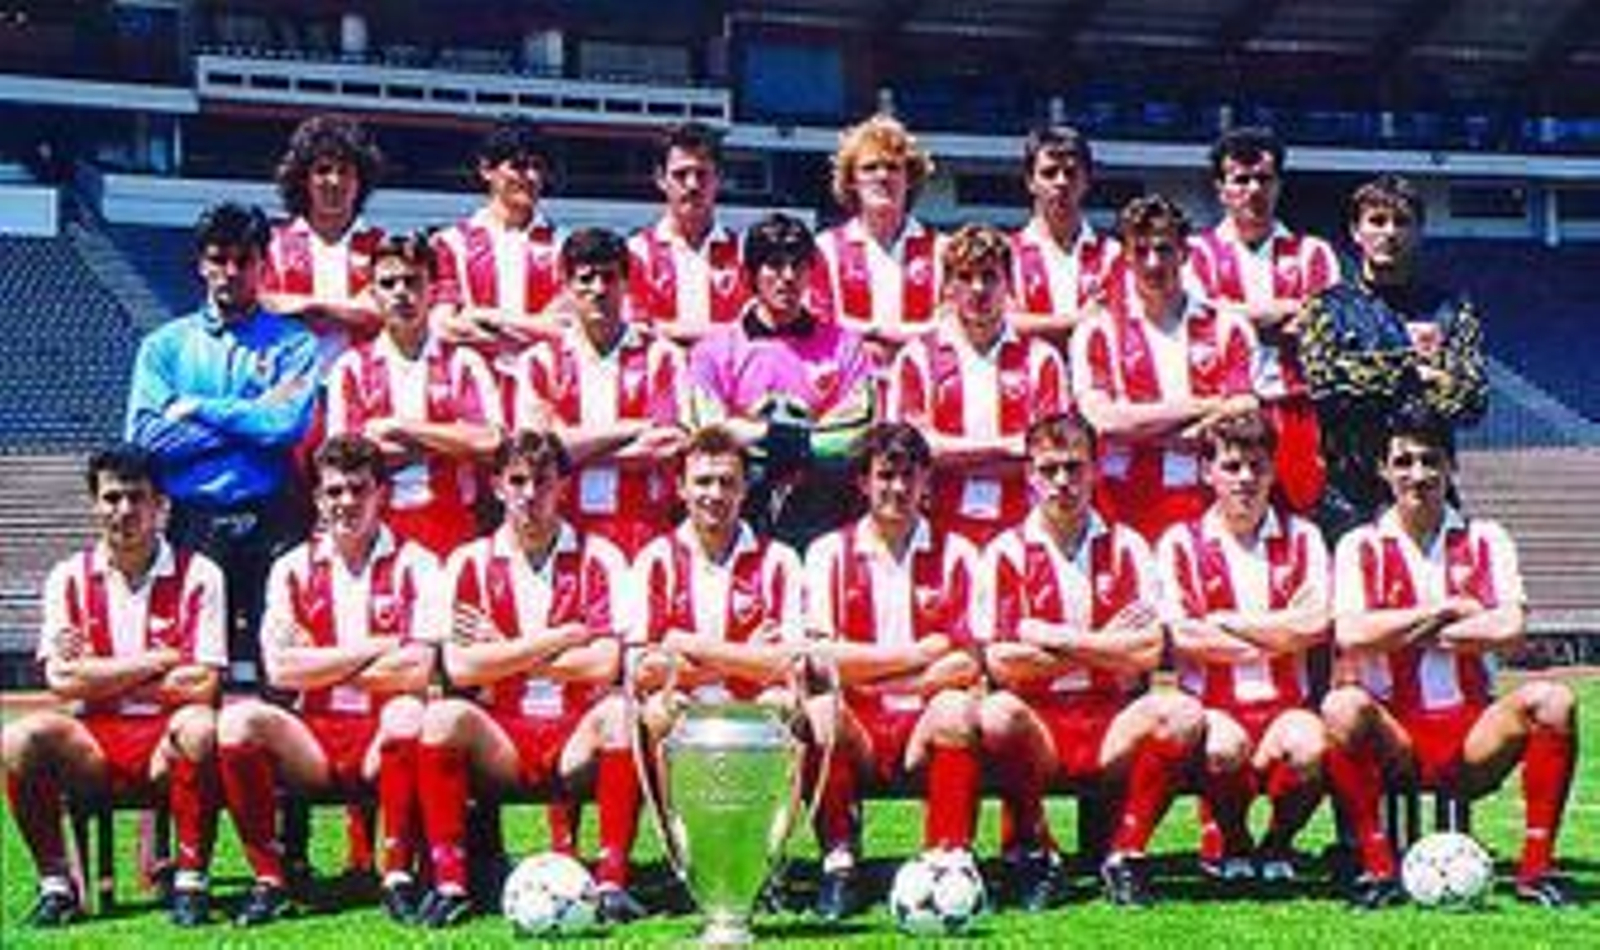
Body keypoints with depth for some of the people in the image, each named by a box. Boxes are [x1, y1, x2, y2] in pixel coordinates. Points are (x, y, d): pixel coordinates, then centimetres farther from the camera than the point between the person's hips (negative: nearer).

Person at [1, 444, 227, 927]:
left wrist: (99, 678, -7)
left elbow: (202, 687, -9)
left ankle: (191, 879, -18)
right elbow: (62, 680, -6)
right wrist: (161, 660, -8)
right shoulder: (69, 578, 6)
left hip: (168, 742, -2)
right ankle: (55, 882, -8)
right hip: (93, 745, 2)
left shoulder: (197, 575, -1)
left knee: (200, 727, -34)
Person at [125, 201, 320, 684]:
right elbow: (145, 437, -1)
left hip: (270, 522, -1)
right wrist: (252, 415, -3)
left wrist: (196, 408, -2)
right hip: (192, 521, 1)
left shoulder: (293, 344, 9)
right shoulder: (165, 345, 14)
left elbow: (288, 425, -9)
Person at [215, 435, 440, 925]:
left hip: (382, 739, -2)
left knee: (407, 713, -35)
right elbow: (280, 669, -4)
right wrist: (374, 649, -8)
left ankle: (399, 875, -21)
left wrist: (321, 667, -4)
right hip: (311, 741, 3)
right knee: (238, 721, -24)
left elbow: (416, 671, -12)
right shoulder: (293, 569, 9)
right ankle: (269, 879, -13)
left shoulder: (413, 566, 1)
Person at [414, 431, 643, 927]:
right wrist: (560, 637, -9)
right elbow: (460, 668, -8)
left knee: (619, 713, -31)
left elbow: (604, 664, -10)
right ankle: (449, 883, -22)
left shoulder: (598, 558, 3)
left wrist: (504, 654, -5)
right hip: (497, 742, 1)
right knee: (443, 717, -28)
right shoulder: (470, 563, 5)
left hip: (577, 738, -1)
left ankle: (612, 881, -26)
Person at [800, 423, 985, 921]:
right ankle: (840, 863, -21)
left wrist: (873, 676, -7)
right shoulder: (829, 553, 7)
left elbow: (967, 666, -2)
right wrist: (920, 653, -5)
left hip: (923, 729, 0)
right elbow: (822, 658, -5)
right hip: (855, 733, 0)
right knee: (819, 709, -31)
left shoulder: (955, 554, 7)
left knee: (957, 708, -31)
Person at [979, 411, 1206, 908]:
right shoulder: (1006, 552, 4)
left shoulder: (1125, 546, 9)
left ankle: (1123, 851, -8)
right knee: (996, 714, -33)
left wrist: (1057, 639, -7)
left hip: (1114, 726, 2)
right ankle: (1031, 851, -8)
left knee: (1182, 713, -27)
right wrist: (1101, 645, -4)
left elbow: (1149, 652, -4)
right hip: (1038, 726, -1)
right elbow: (1000, 663, -7)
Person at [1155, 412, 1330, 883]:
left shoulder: (1301, 538, 11)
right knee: (1224, 746, -35)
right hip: (1214, 707, -1)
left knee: (1309, 747, -32)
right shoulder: (1182, 542, 6)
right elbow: (1180, 638, -7)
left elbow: (1314, 626, -4)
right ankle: (1228, 841, 0)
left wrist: (1226, 622, -3)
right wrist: (1273, 641, -3)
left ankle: (1277, 844, 1)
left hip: (1285, 706, 1)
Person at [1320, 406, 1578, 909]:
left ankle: (1536, 866, -16)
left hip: (1474, 738, 1)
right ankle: (1376, 866, -20)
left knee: (1552, 700, -26)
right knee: (1343, 706, -33)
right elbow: (1350, 635, -14)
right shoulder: (1360, 546, 4)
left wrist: (1402, 634, -7)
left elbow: (1509, 630, -9)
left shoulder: (1485, 540, 8)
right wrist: (1448, 609, -7)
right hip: (1394, 741, -1)